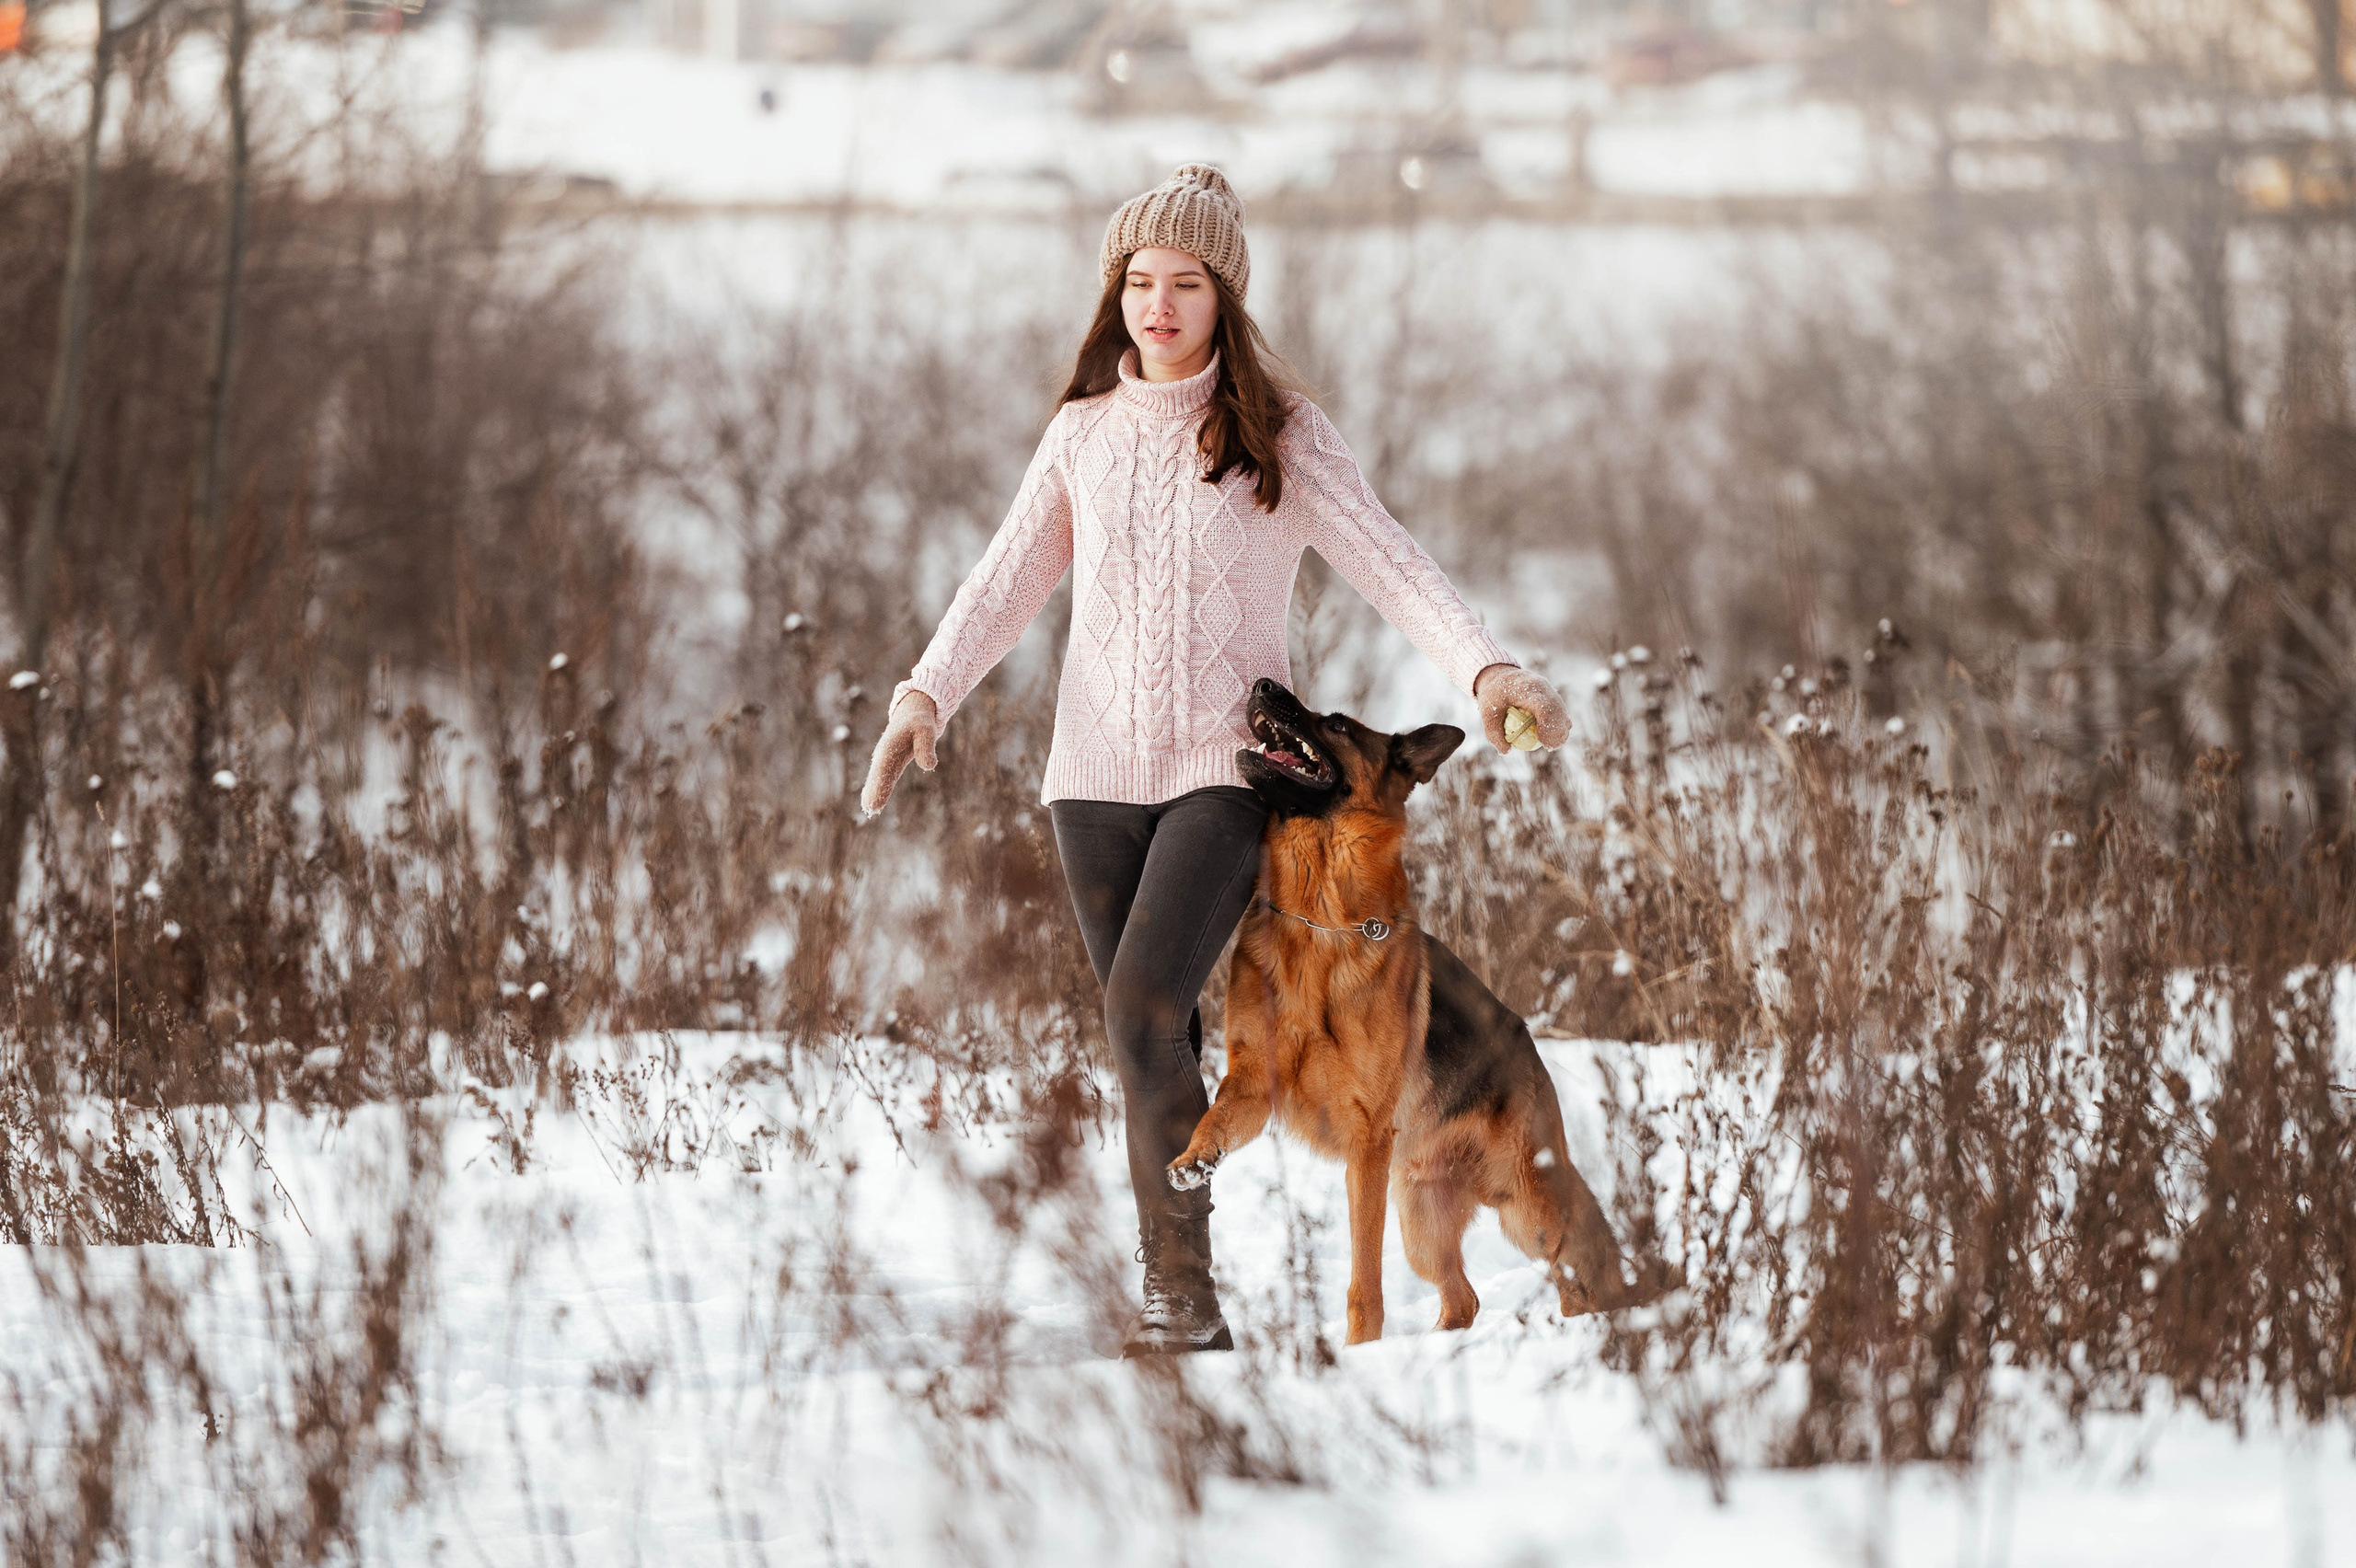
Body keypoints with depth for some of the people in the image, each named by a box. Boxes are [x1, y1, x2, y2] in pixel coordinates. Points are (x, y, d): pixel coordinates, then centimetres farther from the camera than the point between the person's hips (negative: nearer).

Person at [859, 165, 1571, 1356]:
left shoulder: (1282, 437, 1)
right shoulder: (1083, 434, 11)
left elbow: (1390, 565, -7)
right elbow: (1006, 584, 6)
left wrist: (1488, 667, -23)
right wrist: (925, 695, -10)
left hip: (1226, 767, -4)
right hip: (1099, 769, 4)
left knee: (1143, 1005, -21)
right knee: (1154, 1045, 5)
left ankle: (1182, 1290, -14)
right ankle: (1182, 1311, 12)